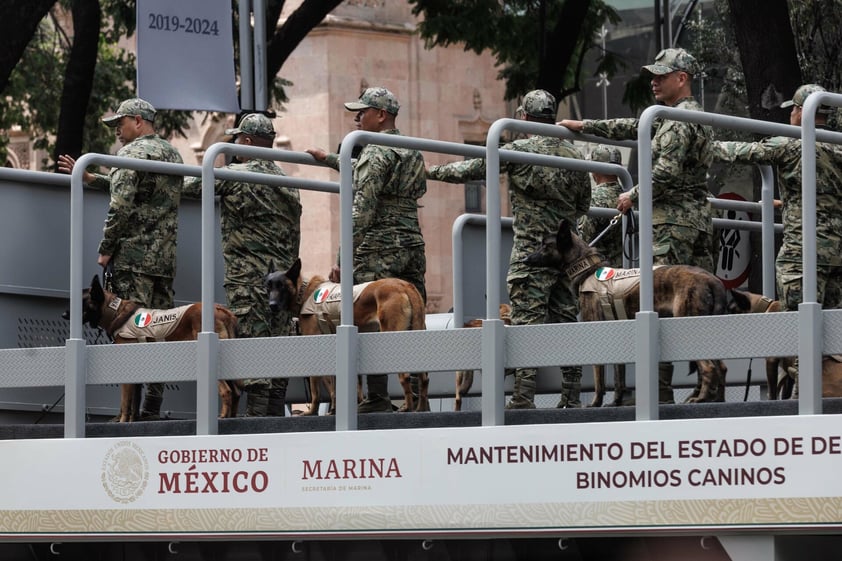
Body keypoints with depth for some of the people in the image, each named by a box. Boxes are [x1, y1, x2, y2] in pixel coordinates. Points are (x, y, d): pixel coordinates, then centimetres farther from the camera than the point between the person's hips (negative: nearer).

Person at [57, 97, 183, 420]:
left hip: (133, 257, -8)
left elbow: (121, 204, -16)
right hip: (166, 257, 8)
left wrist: (105, 248, -8)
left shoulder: (131, 153, -7)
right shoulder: (172, 154, 19)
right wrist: (90, 178, 32)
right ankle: (153, 408, 5)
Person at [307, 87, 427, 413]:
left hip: (378, 250, -8)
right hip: (413, 248, 8)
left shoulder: (376, 152, -9)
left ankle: (377, 398, -11)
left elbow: (362, 211, -15)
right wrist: (328, 159, 45)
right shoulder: (412, 152, 18)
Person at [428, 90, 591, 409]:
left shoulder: (519, 150, -8)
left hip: (530, 253, -5)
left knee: (527, 322, -7)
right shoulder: (574, 155, 8)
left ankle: (523, 398, -11)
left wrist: (431, 171, 9)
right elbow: (584, 206, 17)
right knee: (565, 322, 9)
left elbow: (471, 169, -5)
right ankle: (572, 397, 11)